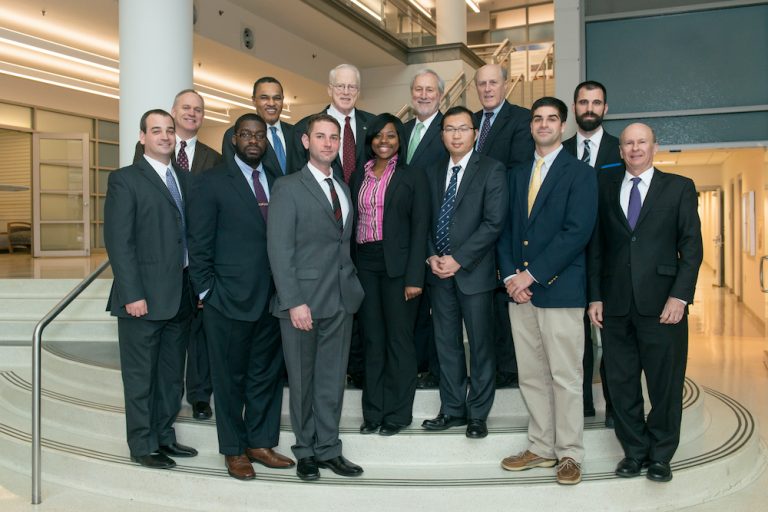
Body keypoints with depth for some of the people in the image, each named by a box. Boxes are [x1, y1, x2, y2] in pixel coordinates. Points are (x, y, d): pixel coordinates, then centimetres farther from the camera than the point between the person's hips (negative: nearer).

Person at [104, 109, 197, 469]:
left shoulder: (184, 180, 14)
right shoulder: (125, 179, -5)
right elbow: (118, 241, -12)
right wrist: (133, 294, -17)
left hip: (179, 298, 6)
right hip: (143, 299, -6)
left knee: (172, 375, 15)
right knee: (141, 377, 5)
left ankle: (164, 436, 28)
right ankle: (143, 446, 18)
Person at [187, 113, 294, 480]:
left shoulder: (277, 183, 10)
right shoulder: (211, 182, -3)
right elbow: (199, 244, -5)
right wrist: (207, 293, -7)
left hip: (272, 298, 5)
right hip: (230, 299, -4)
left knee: (266, 374, 13)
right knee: (231, 377, 8)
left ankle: (260, 443, 28)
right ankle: (234, 450, 23)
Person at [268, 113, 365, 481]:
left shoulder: (343, 188, 15)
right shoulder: (288, 188, -5)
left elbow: (344, 244, 13)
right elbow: (279, 250, -12)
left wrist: (353, 285, 3)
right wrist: (294, 302, -17)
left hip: (341, 299, 5)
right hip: (303, 300, -5)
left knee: (332, 379, 11)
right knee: (302, 380, 8)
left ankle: (328, 448, 23)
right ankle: (306, 450, 23)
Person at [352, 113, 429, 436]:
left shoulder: (413, 177, 1)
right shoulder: (360, 178, 13)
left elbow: (419, 228, -5)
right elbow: (353, 224, 11)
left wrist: (415, 277, -12)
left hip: (397, 264, -4)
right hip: (364, 264, 4)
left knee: (399, 340, 2)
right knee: (371, 340, 9)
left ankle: (398, 413, 14)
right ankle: (374, 411, 19)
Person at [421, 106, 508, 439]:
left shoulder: (491, 170, -4)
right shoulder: (433, 173, 13)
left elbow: (494, 222, -12)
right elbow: (426, 221, 14)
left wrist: (458, 259, -16)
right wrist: (431, 256, -3)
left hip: (474, 271, -5)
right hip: (439, 271, 5)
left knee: (480, 346, 4)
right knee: (446, 344, 10)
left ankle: (477, 414, 16)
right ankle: (452, 409, 22)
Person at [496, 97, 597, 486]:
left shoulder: (580, 173, -2)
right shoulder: (517, 175, 17)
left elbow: (577, 232, -13)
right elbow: (506, 230, 14)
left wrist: (531, 274, -15)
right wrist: (510, 276, -2)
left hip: (560, 290, -5)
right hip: (520, 290, 6)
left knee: (565, 378, 0)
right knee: (531, 376, 11)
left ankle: (569, 454, 13)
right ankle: (541, 448, 22)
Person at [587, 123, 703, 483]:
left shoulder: (679, 187, 5)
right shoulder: (605, 189, 11)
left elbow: (691, 247, 0)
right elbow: (596, 247, 10)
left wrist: (680, 296, -10)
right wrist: (595, 297, 4)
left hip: (661, 303, -2)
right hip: (616, 304, 2)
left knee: (665, 384, 5)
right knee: (621, 384, 8)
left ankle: (660, 456, 21)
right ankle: (634, 451, 23)